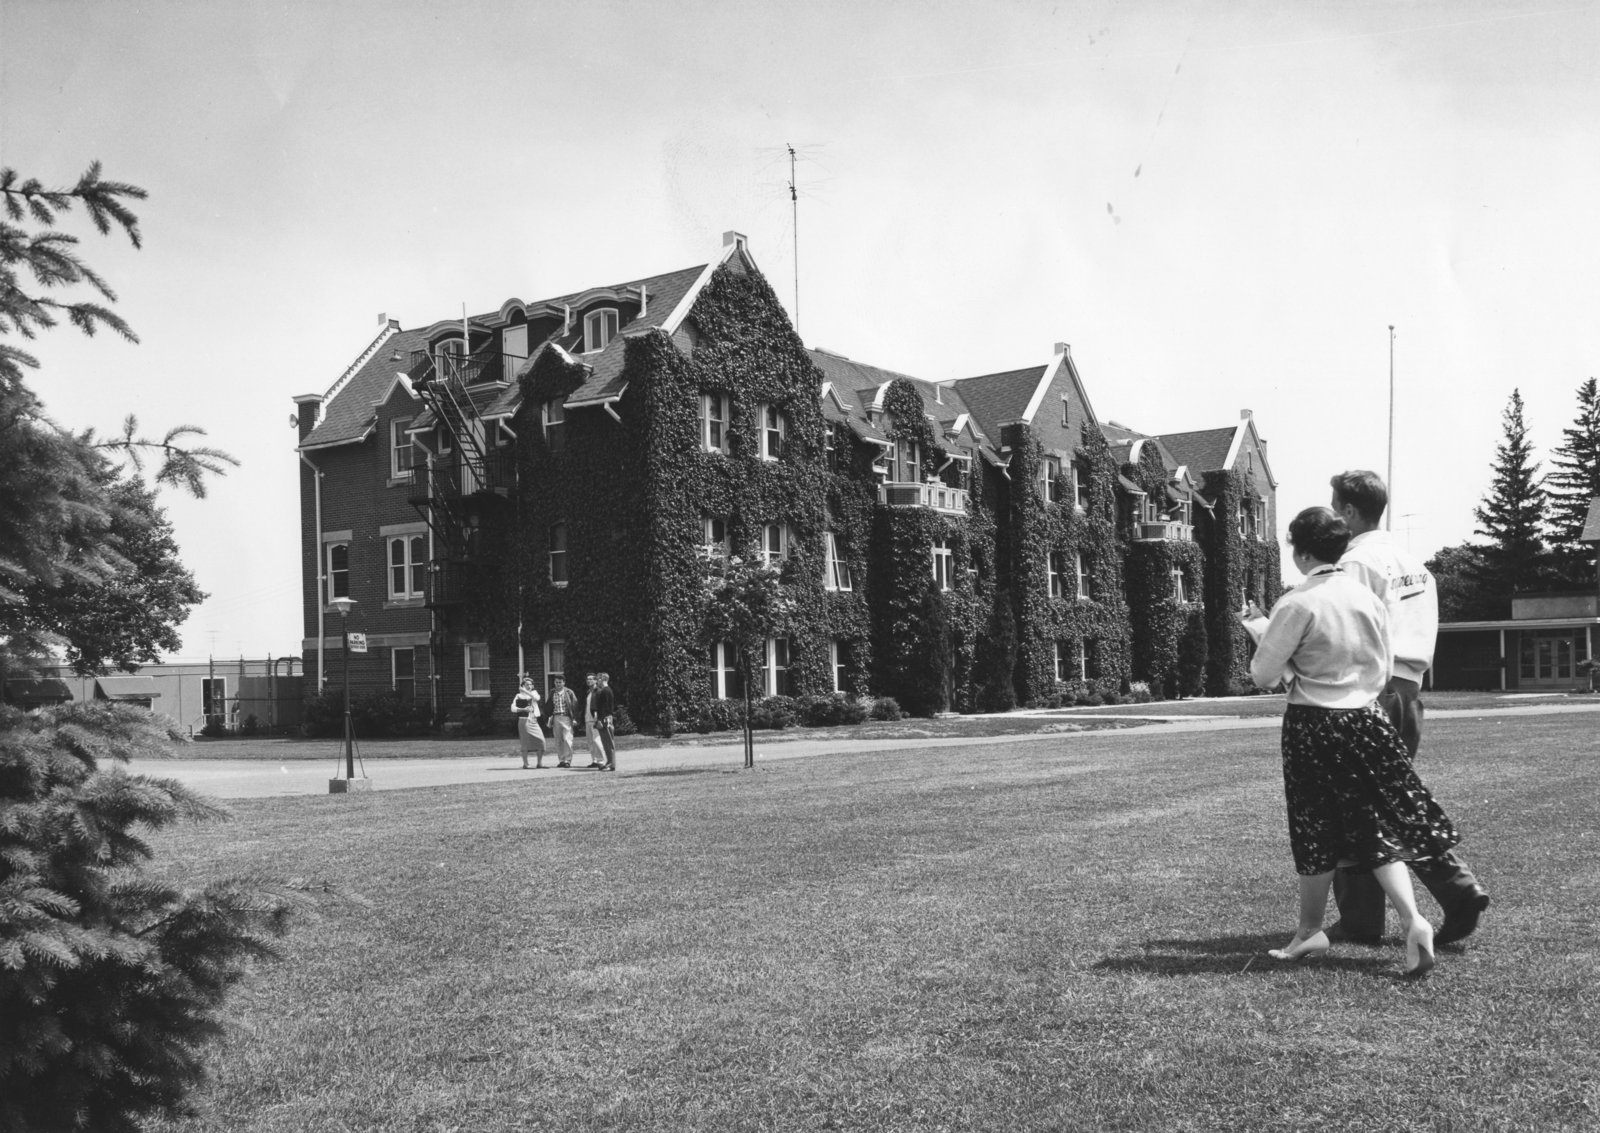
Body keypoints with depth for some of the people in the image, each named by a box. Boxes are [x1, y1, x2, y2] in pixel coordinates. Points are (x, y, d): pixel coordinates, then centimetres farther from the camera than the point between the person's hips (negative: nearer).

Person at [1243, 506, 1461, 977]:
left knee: (1316, 830, 8)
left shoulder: (1297, 604, -14)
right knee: (1381, 826, 9)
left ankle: (1310, 930, 21)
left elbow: (1263, 675, -9)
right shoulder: (1369, 600, 2)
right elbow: (1382, 673, 11)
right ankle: (1412, 920, -7)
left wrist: (1261, 630, 7)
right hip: (1367, 721, 4)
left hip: (1313, 725, -4)